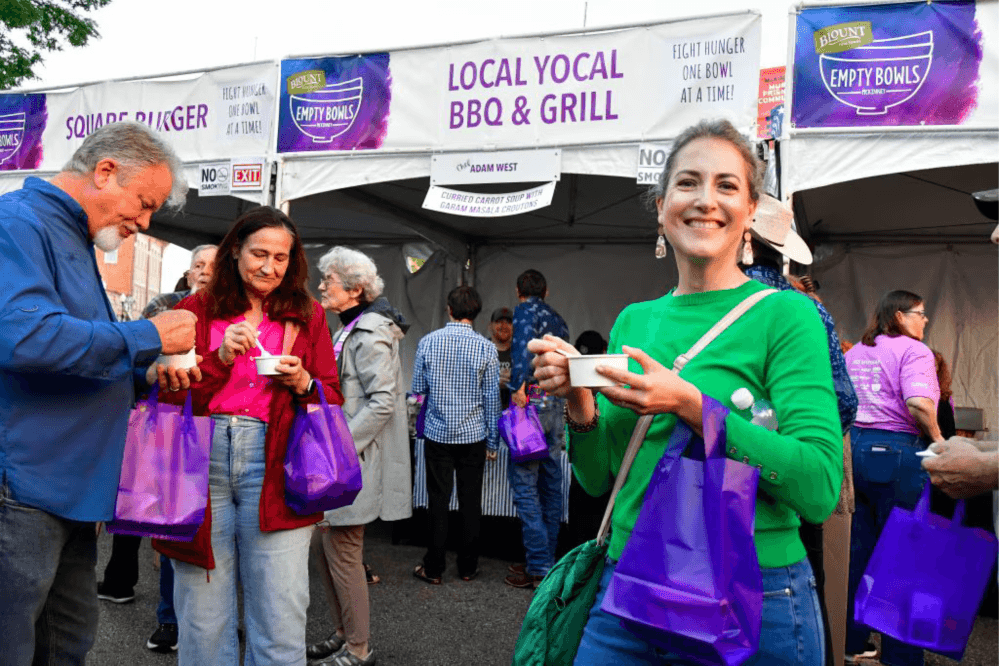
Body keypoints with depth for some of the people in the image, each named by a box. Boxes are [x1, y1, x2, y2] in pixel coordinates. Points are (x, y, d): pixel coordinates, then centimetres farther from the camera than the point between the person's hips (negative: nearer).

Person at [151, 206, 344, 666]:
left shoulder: (307, 315, 12)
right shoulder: (197, 309, 10)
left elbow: (332, 400, 13)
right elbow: (167, 394, 5)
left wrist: (302, 383, -8)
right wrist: (220, 358, -9)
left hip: (274, 466, 0)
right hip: (202, 459, 1)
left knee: (280, 620, -1)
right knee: (202, 612, 7)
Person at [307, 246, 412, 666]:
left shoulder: (370, 335, -14)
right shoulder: (348, 331, 17)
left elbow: (383, 401, -22)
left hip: (355, 463, -10)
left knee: (342, 551, -2)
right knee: (321, 544, 14)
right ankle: (342, 632, 29)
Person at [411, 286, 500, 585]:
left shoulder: (428, 342, -4)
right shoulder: (486, 348, -6)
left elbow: (418, 389, 2)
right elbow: (492, 398, -3)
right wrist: (492, 442, 6)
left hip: (437, 434, 0)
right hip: (473, 435, 0)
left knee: (438, 501, 7)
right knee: (470, 502, 10)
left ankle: (433, 569, 14)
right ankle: (468, 567, 20)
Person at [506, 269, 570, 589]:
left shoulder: (525, 310, -1)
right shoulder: (559, 320, 21)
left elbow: (524, 341, -21)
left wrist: (519, 386, -25)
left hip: (532, 401, -8)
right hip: (558, 406, 8)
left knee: (524, 484, -5)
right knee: (551, 484, 11)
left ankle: (538, 567, -5)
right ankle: (547, 559, 18)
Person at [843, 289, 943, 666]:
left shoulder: (855, 352, 14)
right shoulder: (913, 350, -8)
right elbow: (918, 404, -22)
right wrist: (938, 440, -8)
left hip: (856, 448, 7)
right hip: (897, 452, -7)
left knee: (861, 550, 15)